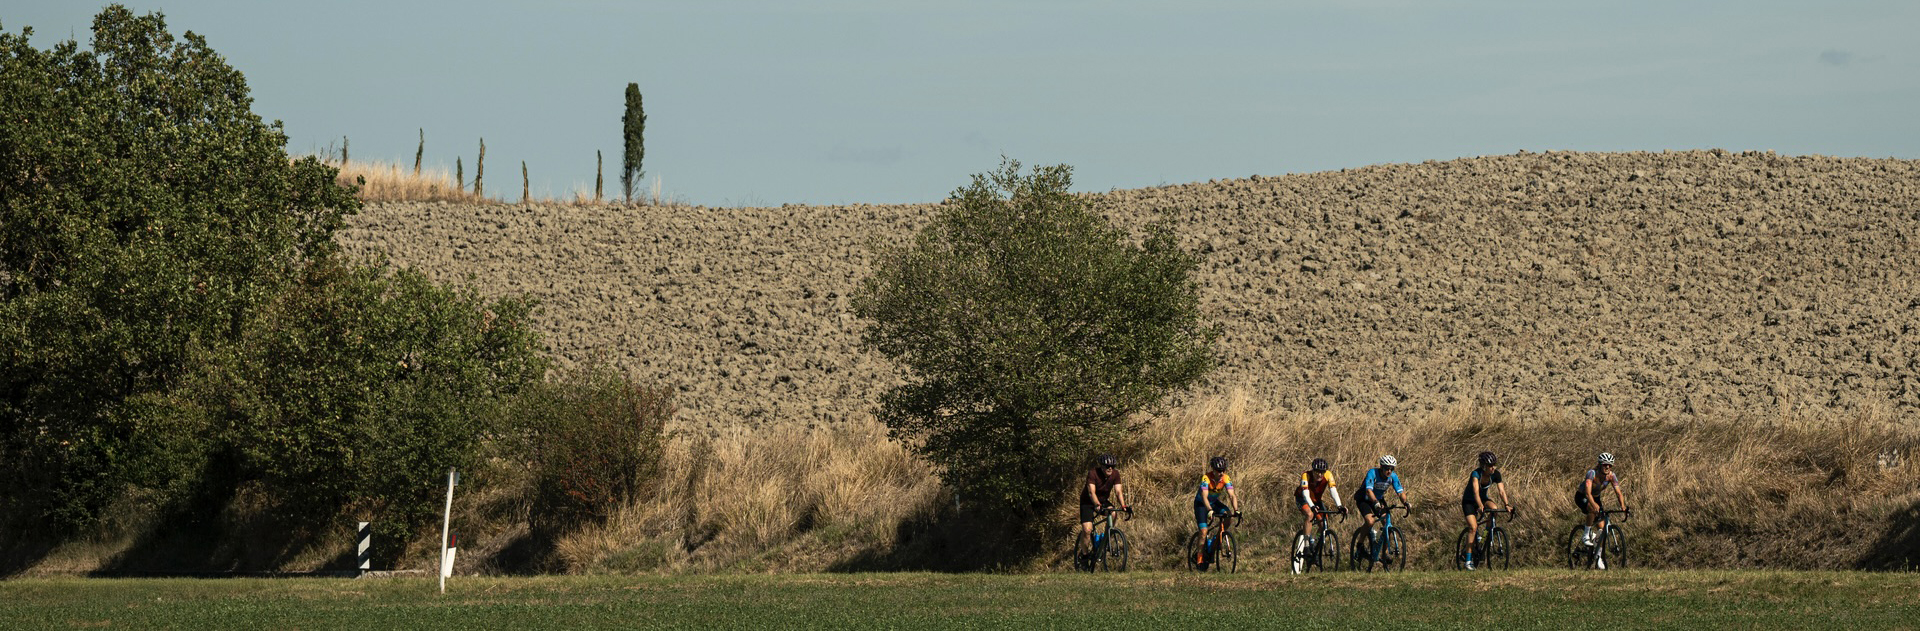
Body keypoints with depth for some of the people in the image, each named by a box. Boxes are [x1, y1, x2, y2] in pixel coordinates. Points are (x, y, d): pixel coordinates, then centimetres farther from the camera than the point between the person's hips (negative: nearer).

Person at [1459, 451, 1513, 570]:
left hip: (1483, 498, 4)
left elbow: (1502, 491, -22)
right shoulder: (1476, 474, -30)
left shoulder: (1495, 474, -16)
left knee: (1494, 508, -30)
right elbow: (1476, 492, -42)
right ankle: (1468, 560, -15)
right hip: (1469, 501, -4)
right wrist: (1480, 506, -57)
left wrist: (1506, 504, -38)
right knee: (1473, 528, -20)